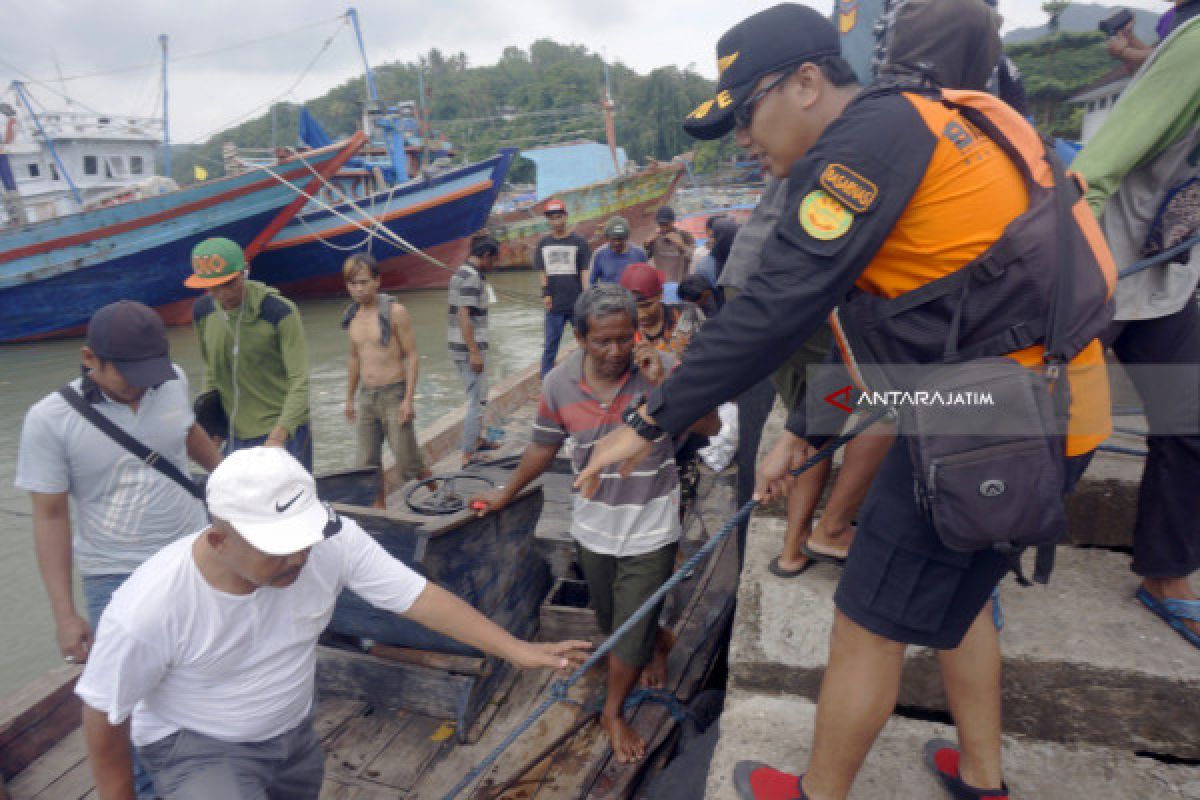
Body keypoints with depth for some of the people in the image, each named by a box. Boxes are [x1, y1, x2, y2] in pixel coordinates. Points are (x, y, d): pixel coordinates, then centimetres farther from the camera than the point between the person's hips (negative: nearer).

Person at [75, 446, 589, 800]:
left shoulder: (331, 541, -26)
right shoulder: (149, 608, -32)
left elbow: (418, 597, -24)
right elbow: (105, 714, -15)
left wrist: (516, 650, -27)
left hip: (293, 735, 4)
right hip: (195, 746, -4)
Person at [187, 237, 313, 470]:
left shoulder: (280, 311, -16)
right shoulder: (202, 311, 2)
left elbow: (299, 382, -19)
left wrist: (278, 436, -28)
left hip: (283, 432, -5)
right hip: (236, 435, 6)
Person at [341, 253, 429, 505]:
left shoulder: (395, 312, -9)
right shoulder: (351, 316, 9)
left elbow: (412, 356, -10)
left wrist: (408, 400, -15)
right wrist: (349, 399, 20)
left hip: (393, 394, -6)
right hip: (366, 397, 6)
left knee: (407, 466, -2)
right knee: (367, 465, 7)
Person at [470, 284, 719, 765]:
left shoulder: (660, 368, -18)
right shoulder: (559, 384, -11)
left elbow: (709, 427, -21)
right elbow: (543, 447, 4)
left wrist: (663, 386, -32)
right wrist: (507, 494, 13)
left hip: (650, 530, -3)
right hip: (593, 527, 3)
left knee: (632, 634, 6)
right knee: (612, 624, 23)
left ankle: (613, 712, 35)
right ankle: (659, 642, 57)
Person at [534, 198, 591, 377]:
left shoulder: (579, 241, 1)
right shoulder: (543, 243, 9)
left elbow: (585, 271, -3)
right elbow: (542, 271, 9)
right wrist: (545, 293, -3)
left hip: (577, 304, -2)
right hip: (554, 304, 2)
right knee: (550, 346, 5)